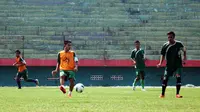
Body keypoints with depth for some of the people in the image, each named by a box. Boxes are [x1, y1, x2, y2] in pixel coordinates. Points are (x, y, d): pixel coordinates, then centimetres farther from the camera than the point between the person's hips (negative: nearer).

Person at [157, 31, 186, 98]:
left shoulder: (179, 44, -5)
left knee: (178, 78, -12)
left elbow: (184, 50, 12)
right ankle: (162, 94, 12)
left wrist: (184, 59, -1)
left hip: (178, 65, -1)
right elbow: (162, 55, 1)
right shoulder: (165, 45, -5)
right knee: (165, 79, 0)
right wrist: (160, 63, -12)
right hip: (169, 65, 1)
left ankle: (177, 94, -5)